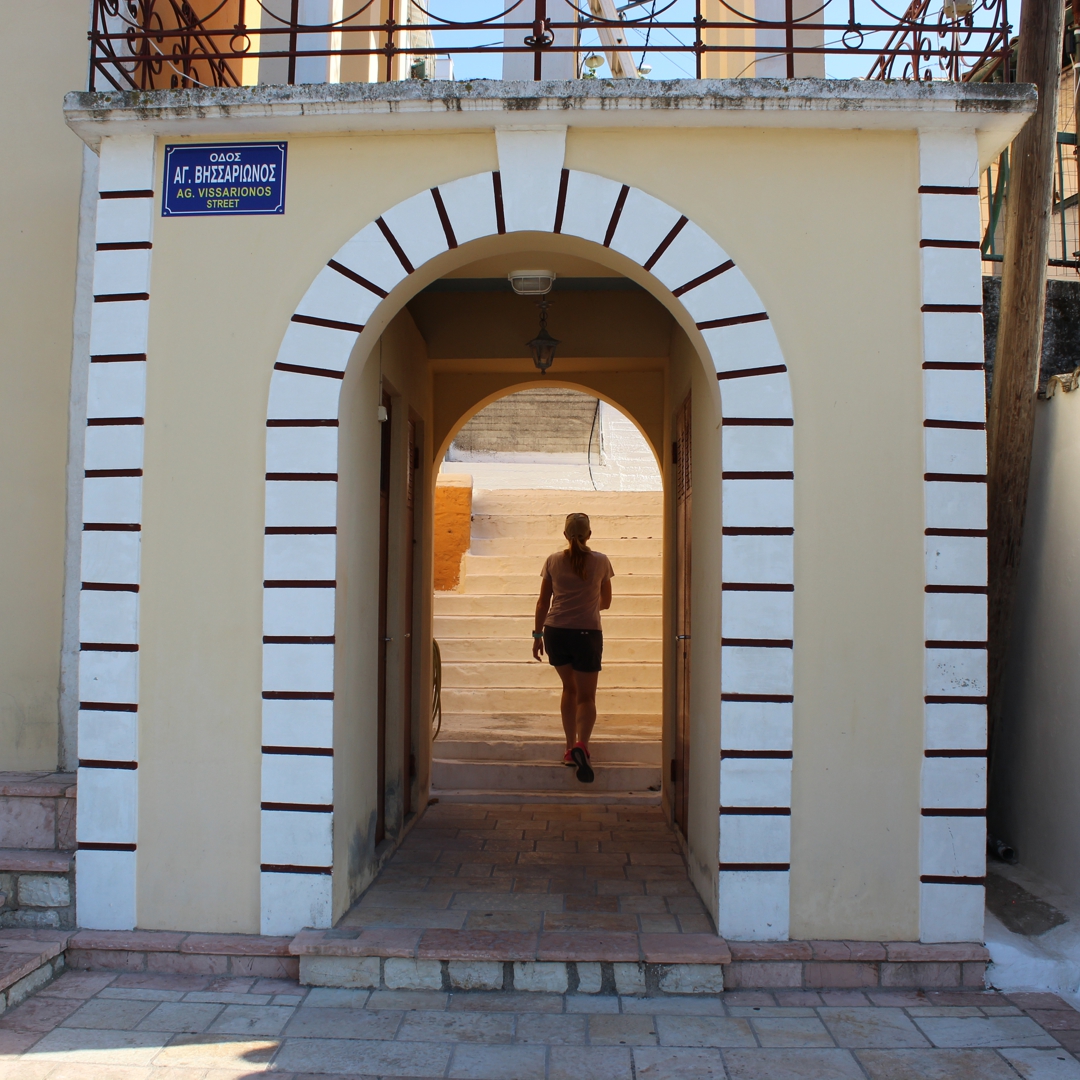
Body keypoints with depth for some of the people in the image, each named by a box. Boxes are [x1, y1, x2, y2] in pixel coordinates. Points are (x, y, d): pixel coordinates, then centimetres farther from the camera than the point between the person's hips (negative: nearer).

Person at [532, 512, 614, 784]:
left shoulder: (553, 561, 4)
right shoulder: (600, 561, 2)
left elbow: (543, 602, 6)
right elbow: (605, 603, 12)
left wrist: (537, 635, 15)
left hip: (555, 631, 2)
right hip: (587, 633, -2)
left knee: (569, 688, 21)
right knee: (586, 695, 4)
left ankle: (570, 748, 20)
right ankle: (581, 744, -22)